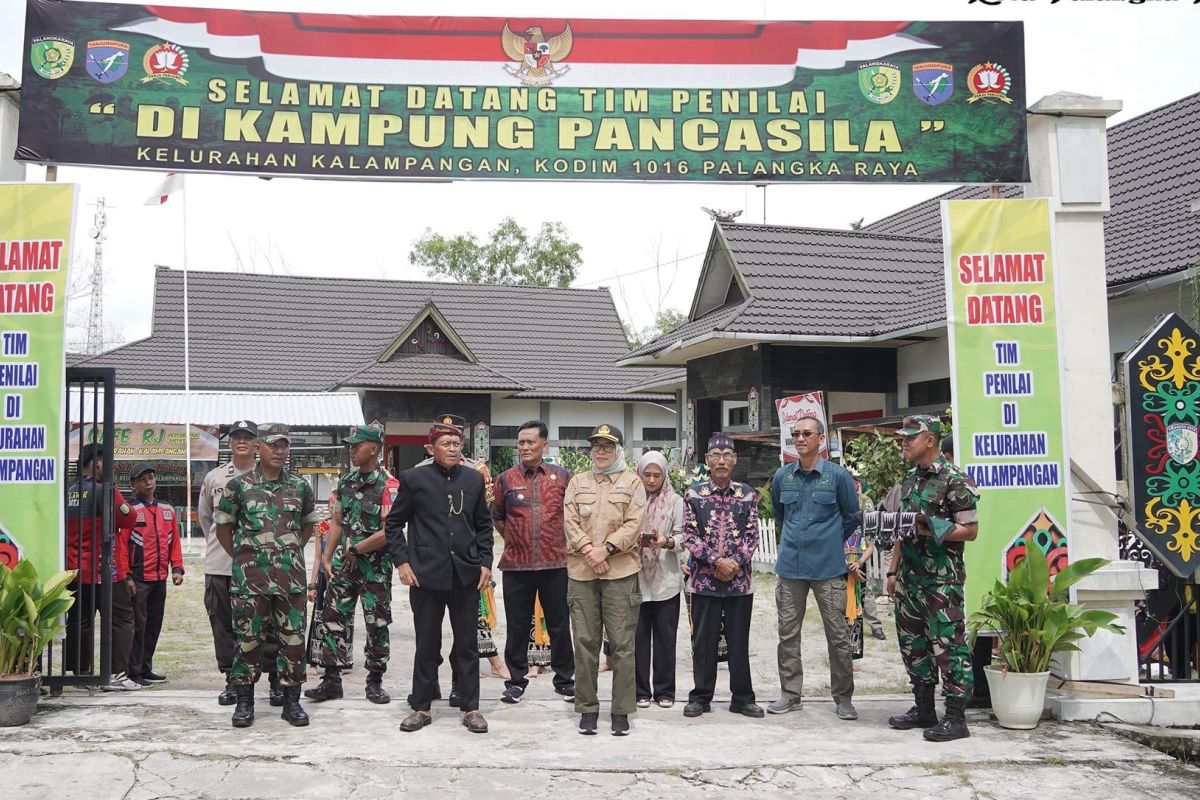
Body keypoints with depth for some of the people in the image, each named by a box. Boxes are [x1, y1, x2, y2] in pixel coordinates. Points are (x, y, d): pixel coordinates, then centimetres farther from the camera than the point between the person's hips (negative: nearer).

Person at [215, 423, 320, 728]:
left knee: (293, 638, 4)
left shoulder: (300, 486, 6)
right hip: (250, 577, -2)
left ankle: (291, 701, 14)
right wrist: (240, 558, 6)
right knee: (248, 637, 3)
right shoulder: (239, 485, -1)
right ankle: (244, 702, 15)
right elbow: (223, 525, 8)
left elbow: (308, 524, 19)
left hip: (290, 575, 2)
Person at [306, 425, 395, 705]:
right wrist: (327, 555, 5)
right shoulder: (346, 481, 9)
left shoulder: (388, 485, -12)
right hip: (343, 563, 6)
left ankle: (375, 682, 16)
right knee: (333, 619, 6)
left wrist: (356, 550, -13)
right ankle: (331, 681, 15)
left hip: (375, 566, -6)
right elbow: (337, 521, 15)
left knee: (377, 625, 4)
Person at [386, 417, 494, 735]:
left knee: (468, 644, 7)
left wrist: (485, 562, 4)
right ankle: (421, 708, 19)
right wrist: (401, 561, -4)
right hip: (426, 574, -2)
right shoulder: (414, 478, -1)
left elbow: (484, 524, 13)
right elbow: (394, 523, 4)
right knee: (426, 644, 7)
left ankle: (470, 708, 16)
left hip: (466, 574, 2)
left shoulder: (474, 479, 7)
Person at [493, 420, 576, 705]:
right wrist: (513, 540, 10)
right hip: (516, 564, 0)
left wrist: (563, 541, 11)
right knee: (518, 626, 7)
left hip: (555, 563, 0)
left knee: (559, 625, 8)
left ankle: (564, 679, 20)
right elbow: (496, 517, 14)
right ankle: (517, 680, 20)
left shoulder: (561, 476, 3)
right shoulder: (506, 479, 3)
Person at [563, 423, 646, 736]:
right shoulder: (577, 482, 14)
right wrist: (588, 551, -10)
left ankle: (621, 710, 8)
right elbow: (570, 521, 5)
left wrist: (606, 549, -14)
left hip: (620, 571, -2)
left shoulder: (632, 482, 7)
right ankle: (587, 708, 14)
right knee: (585, 642, 4)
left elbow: (633, 524, -3)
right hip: (581, 571, 2)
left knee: (622, 643, 0)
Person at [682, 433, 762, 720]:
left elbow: (752, 536, 3)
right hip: (704, 579, -1)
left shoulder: (747, 494, 5)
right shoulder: (694, 494, 0)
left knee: (739, 641, 8)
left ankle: (743, 698, 18)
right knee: (704, 641, 6)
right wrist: (716, 561, -13)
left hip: (739, 579, 1)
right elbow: (689, 536, -4)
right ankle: (700, 697, 17)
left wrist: (736, 562, -11)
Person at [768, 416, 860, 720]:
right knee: (788, 633, 7)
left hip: (827, 566, -3)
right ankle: (790, 693, 18)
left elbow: (852, 516, 7)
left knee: (838, 634, 2)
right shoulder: (782, 476, 5)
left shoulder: (838, 475, -4)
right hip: (791, 565, 3)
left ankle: (843, 698, 13)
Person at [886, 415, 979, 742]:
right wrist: (893, 570, 17)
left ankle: (956, 718, 1)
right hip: (909, 578, 9)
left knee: (948, 645, -5)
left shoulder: (954, 479, -11)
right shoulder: (910, 479, 14)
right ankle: (924, 709, 24)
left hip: (942, 580, -9)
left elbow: (970, 530, -13)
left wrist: (930, 529, -22)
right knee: (912, 644, 13)